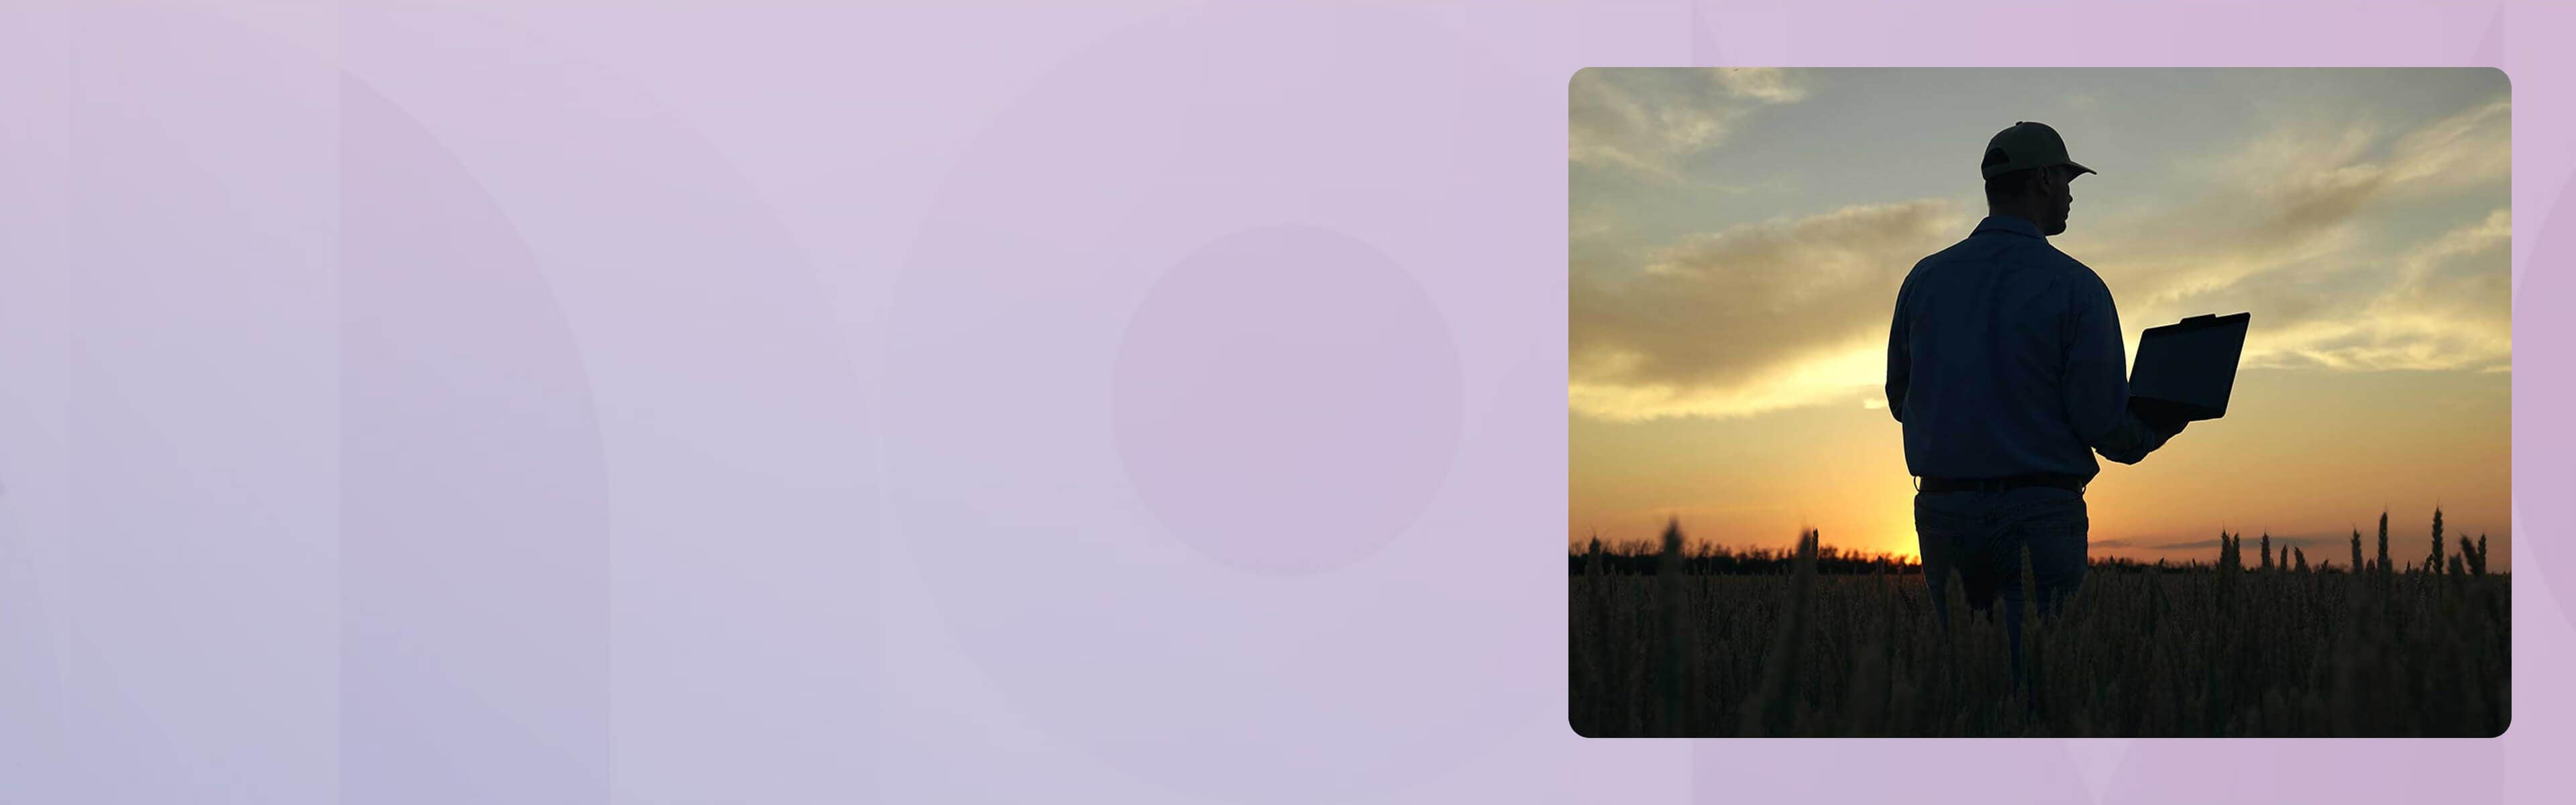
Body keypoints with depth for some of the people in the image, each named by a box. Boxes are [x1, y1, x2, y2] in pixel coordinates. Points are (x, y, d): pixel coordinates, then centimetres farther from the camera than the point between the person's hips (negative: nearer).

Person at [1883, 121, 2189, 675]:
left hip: (1942, 512, 4)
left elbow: (1901, 400, 14)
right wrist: (2157, 430, 14)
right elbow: (2105, 425, -8)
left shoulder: (1924, 280, 6)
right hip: (2040, 516, -4)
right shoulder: (2075, 287, -7)